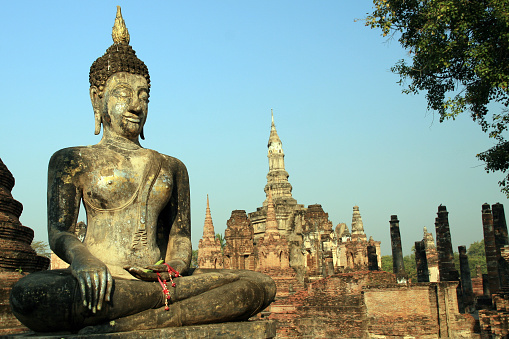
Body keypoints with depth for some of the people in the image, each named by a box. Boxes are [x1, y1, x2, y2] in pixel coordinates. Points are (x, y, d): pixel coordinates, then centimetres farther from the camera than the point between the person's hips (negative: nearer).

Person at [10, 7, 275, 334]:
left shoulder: (172, 167, 24)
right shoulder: (72, 160, 15)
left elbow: (181, 235, 19)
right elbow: (59, 231, 4)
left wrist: (178, 265, -6)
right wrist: (81, 258, -20)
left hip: (161, 277, 4)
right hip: (102, 283, -3)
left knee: (262, 285, -22)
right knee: (26, 294, -38)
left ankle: (120, 326, -32)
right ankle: (174, 296, -29)